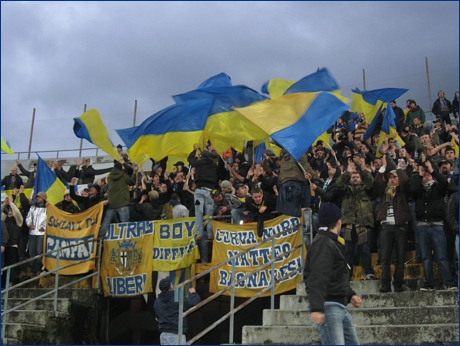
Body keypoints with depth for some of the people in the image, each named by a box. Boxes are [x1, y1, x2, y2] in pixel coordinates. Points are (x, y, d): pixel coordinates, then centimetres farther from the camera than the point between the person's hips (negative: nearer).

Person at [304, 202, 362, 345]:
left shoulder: (332, 243, 20)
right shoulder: (323, 244, -14)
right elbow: (317, 279, -25)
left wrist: (350, 295, 20)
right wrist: (316, 308, -33)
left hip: (340, 307, 11)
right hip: (328, 307, -11)